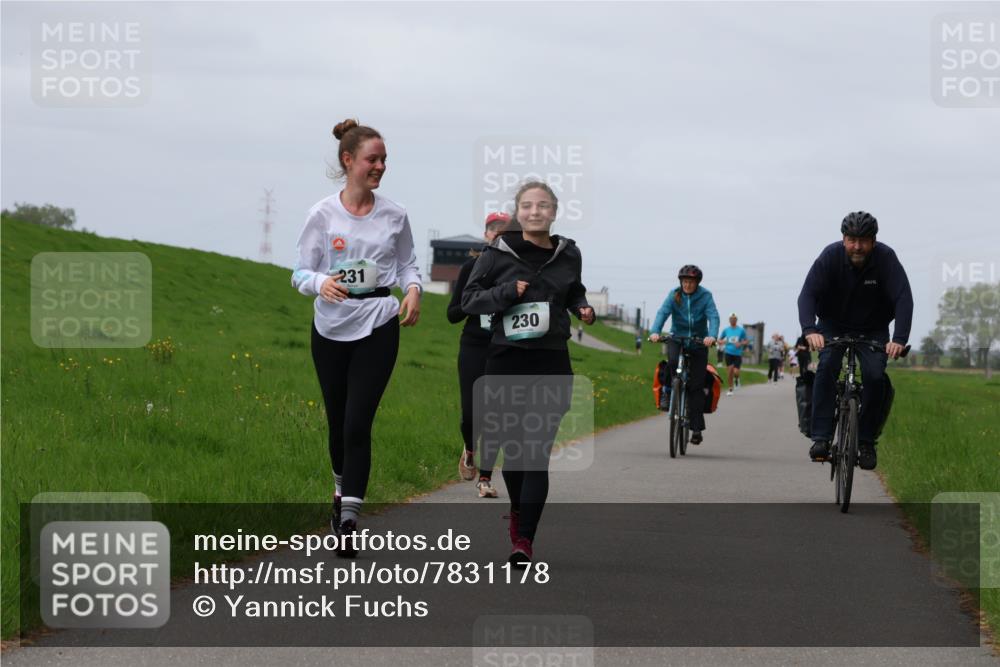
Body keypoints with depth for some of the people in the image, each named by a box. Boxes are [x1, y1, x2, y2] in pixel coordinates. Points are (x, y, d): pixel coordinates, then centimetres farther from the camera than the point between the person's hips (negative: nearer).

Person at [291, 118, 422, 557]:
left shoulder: (393, 216, 2)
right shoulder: (322, 215, -3)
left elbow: (408, 263, 14)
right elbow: (301, 273, 0)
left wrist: (413, 290, -7)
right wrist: (321, 283, -23)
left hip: (378, 327, -1)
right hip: (330, 329, 1)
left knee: (358, 423, -11)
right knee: (338, 421, 11)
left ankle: (348, 521, -14)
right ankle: (342, 490, 39)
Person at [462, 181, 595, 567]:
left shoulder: (568, 255, 7)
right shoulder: (498, 254, 0)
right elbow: (469, 299, 2)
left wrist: (584, 310, 3)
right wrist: (507, 292, -13)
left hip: (552, 364, 0)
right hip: (507, 362, 0)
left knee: (538, 452, -8)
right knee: (512, 447, 9)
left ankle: (524, 539, -9)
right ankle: (518, 511, 39)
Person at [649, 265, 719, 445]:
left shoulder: (705, 296, -7)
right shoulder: (674, 295, -4)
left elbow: (713, 316, -19)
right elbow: (663, 312, -16)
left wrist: (712, 336, -38)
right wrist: (655, 332, -35)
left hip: (698, 342, -1)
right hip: (677, 338, 1)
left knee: (696, 385, -5)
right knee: (673, 360, -34)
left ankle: (696, 428, -1)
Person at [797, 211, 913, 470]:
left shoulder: (886, 258, -23)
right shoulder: (831, 256, -22)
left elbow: (904, 299, -30)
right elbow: (807, 294, -30)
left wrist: (899, 339, -45)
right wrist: (810, 330, -48)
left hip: (873, 330, 0)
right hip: (832, 326, 0)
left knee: (875, 376, -21)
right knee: (826, 367, -25)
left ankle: (866, 441, -6)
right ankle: (821, 438, -25)